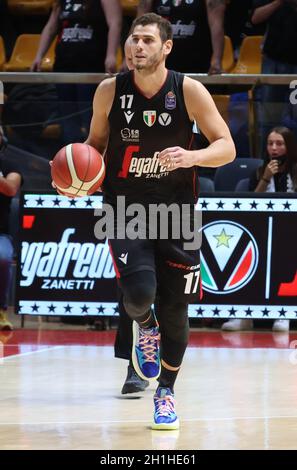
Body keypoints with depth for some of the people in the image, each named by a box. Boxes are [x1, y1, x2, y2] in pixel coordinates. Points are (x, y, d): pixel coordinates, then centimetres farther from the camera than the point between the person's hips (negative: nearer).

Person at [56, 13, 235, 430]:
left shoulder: (189, 91, -12)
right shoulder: (110, 91, -7)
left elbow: (227, 148, -9)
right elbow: (97, 140, 10)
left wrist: (193, 157, -29)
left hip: (175, 210, 0)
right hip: (125, 210, 0)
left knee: (175, 309, 3)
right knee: (139, 292, -22)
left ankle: (166, 391, 24)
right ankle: (144, 326, 16)